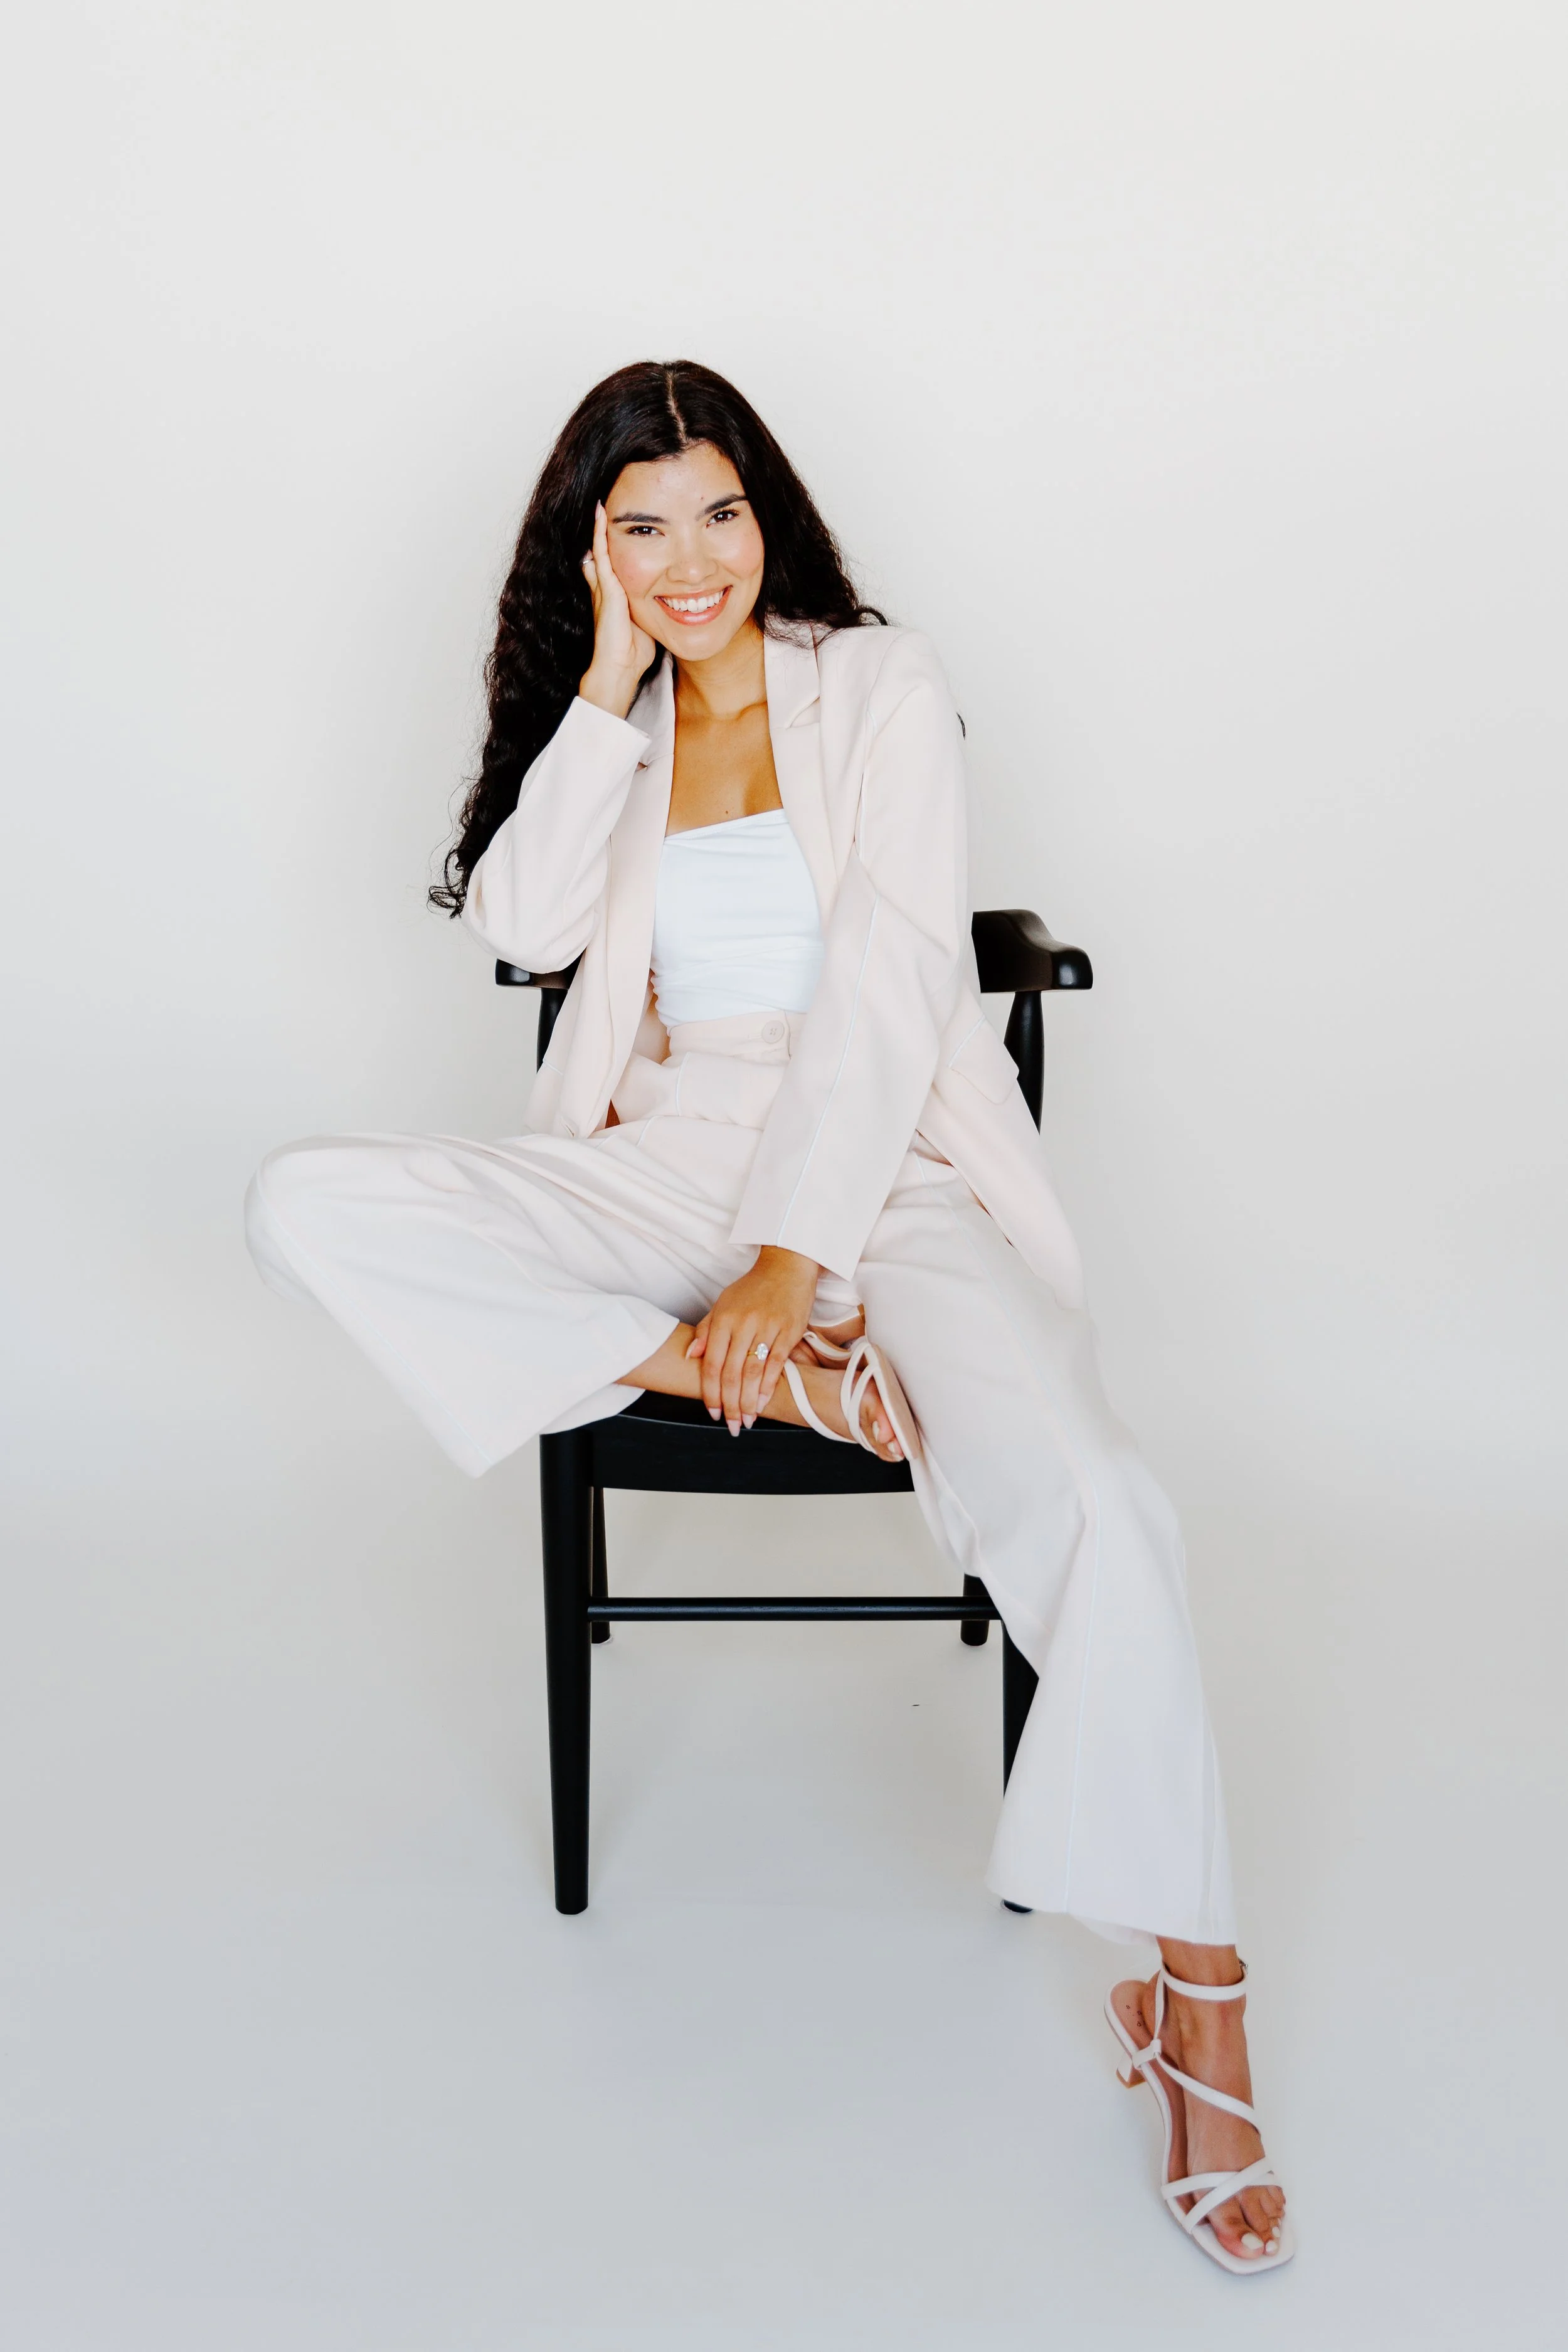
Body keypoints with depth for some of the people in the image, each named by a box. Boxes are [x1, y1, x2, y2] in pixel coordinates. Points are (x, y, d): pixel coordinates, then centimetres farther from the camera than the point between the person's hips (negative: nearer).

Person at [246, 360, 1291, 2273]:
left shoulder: (881, 684, 4)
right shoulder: (607, 723, 17)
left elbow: (886, 975, -8)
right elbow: (522, 924, -1)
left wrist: (793, 1257, -19)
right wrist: (612, 683, -3)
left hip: (887, 1166, -4)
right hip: (667, 1165, 4)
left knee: (1087, 1507, -31)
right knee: (308, 1206, -21)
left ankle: (1193, 2001, -17)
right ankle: (768, 1379, -23)